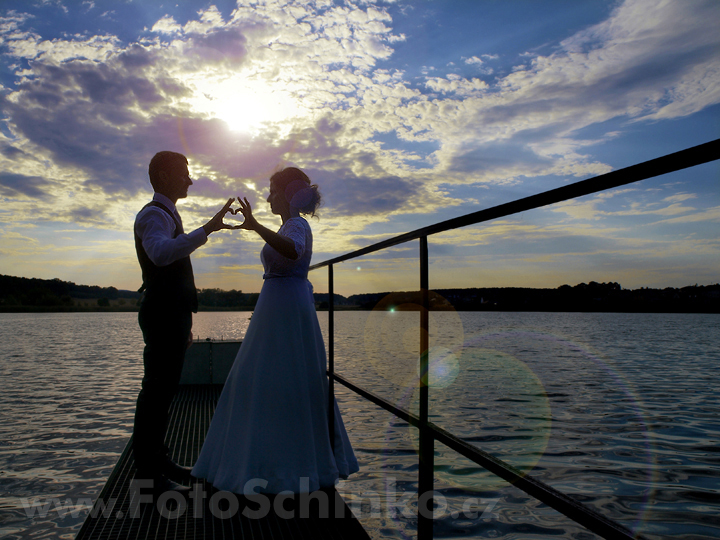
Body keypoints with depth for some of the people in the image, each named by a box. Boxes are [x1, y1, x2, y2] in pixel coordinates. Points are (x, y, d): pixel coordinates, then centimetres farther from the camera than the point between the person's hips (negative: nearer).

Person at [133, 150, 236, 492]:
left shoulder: (168, 216, 23)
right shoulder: (153, 214, -10)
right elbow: (161, 253, -35)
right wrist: (206, 229, -42)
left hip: (174, 315, 10)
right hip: (163, 314, -10)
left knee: (165, 388, 14)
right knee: (157, 389, -6)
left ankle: (157, 458, 24)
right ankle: (146, 469, 2)